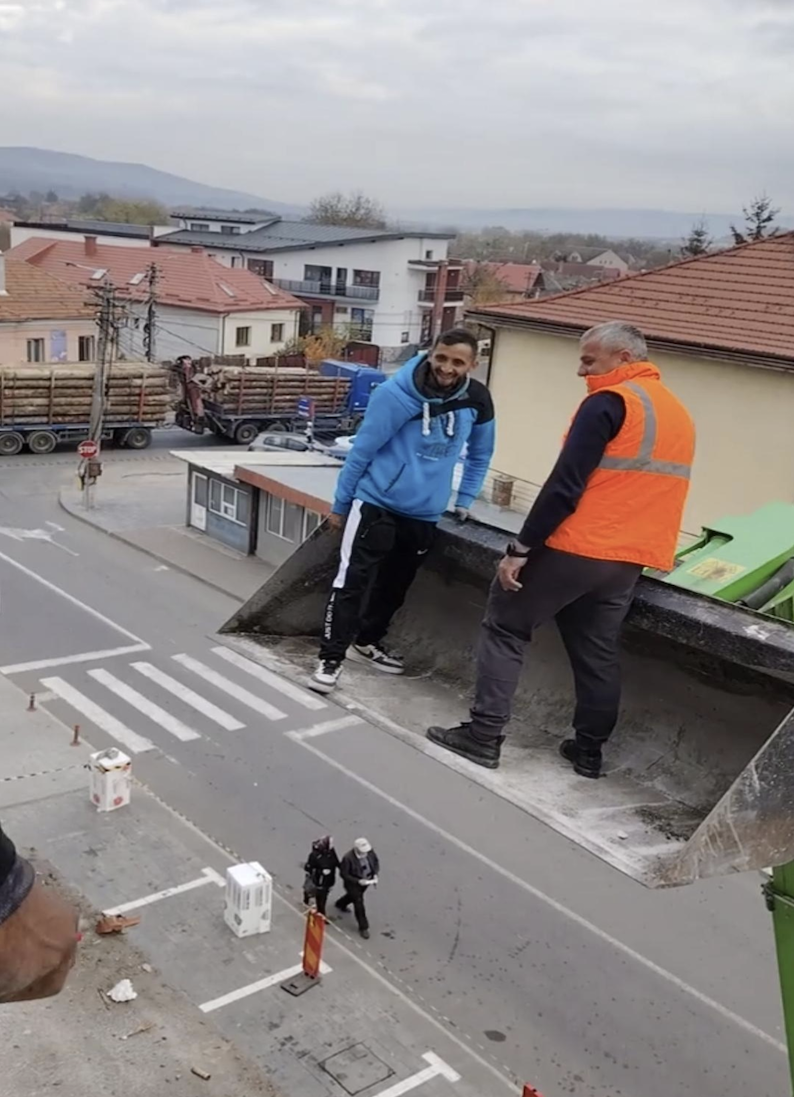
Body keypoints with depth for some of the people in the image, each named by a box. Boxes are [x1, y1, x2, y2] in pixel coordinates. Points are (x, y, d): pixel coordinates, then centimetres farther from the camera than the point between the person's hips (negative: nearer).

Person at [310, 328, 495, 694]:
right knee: (352, 581, -9)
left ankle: (367, 642, 36)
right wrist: (340, 505, -2)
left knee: (395, 586, 16)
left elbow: (479, 454, 15)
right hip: (376, 503, -5)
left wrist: (465, 500, 14)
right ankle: (331, 658, 0)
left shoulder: (477, 401, -4)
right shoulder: (395, 393, -17)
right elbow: (362, 450, -8)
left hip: (425, 513, 5)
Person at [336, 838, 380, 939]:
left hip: (366, 880, 6)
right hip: (353, 883, -6)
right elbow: (344, 874, -25)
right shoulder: (348, 858, -36)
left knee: (354, 896, 31)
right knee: (359, 903, 0)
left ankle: (340, 904, 63)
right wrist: (358, 881, -32)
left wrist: (375, 874, -17)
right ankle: (363, 927, 21)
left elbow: (376, 862, -2)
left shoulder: (370, 852, -22)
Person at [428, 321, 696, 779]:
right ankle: (589, 750, 21)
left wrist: (521, 548, -16)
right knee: (598, 653, 16)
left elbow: (565, 484, -17)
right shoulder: (681, 415, 15)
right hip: (628, 560, 8)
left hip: (575, 549, -7)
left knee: (506, 628, 3)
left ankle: (484, 736, 2)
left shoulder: (610, 402, -11)